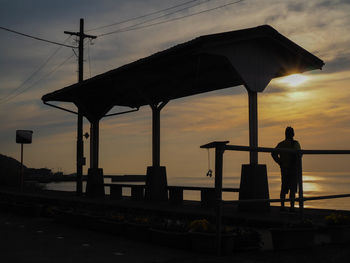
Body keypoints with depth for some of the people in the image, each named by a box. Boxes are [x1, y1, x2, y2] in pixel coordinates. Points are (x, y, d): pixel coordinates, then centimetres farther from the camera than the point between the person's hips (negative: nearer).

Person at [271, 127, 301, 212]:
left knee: (284, 187, 12)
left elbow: (273, 153, -4)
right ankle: (292, 206, 1)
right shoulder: (295, 143, -8)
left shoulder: (281, 144, 6)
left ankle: (282, 206, 11)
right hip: (294, 169, -4)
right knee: (293, 188, 2)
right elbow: (298, 153, -25)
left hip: (284, 169, 4)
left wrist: (280, 163, 0)